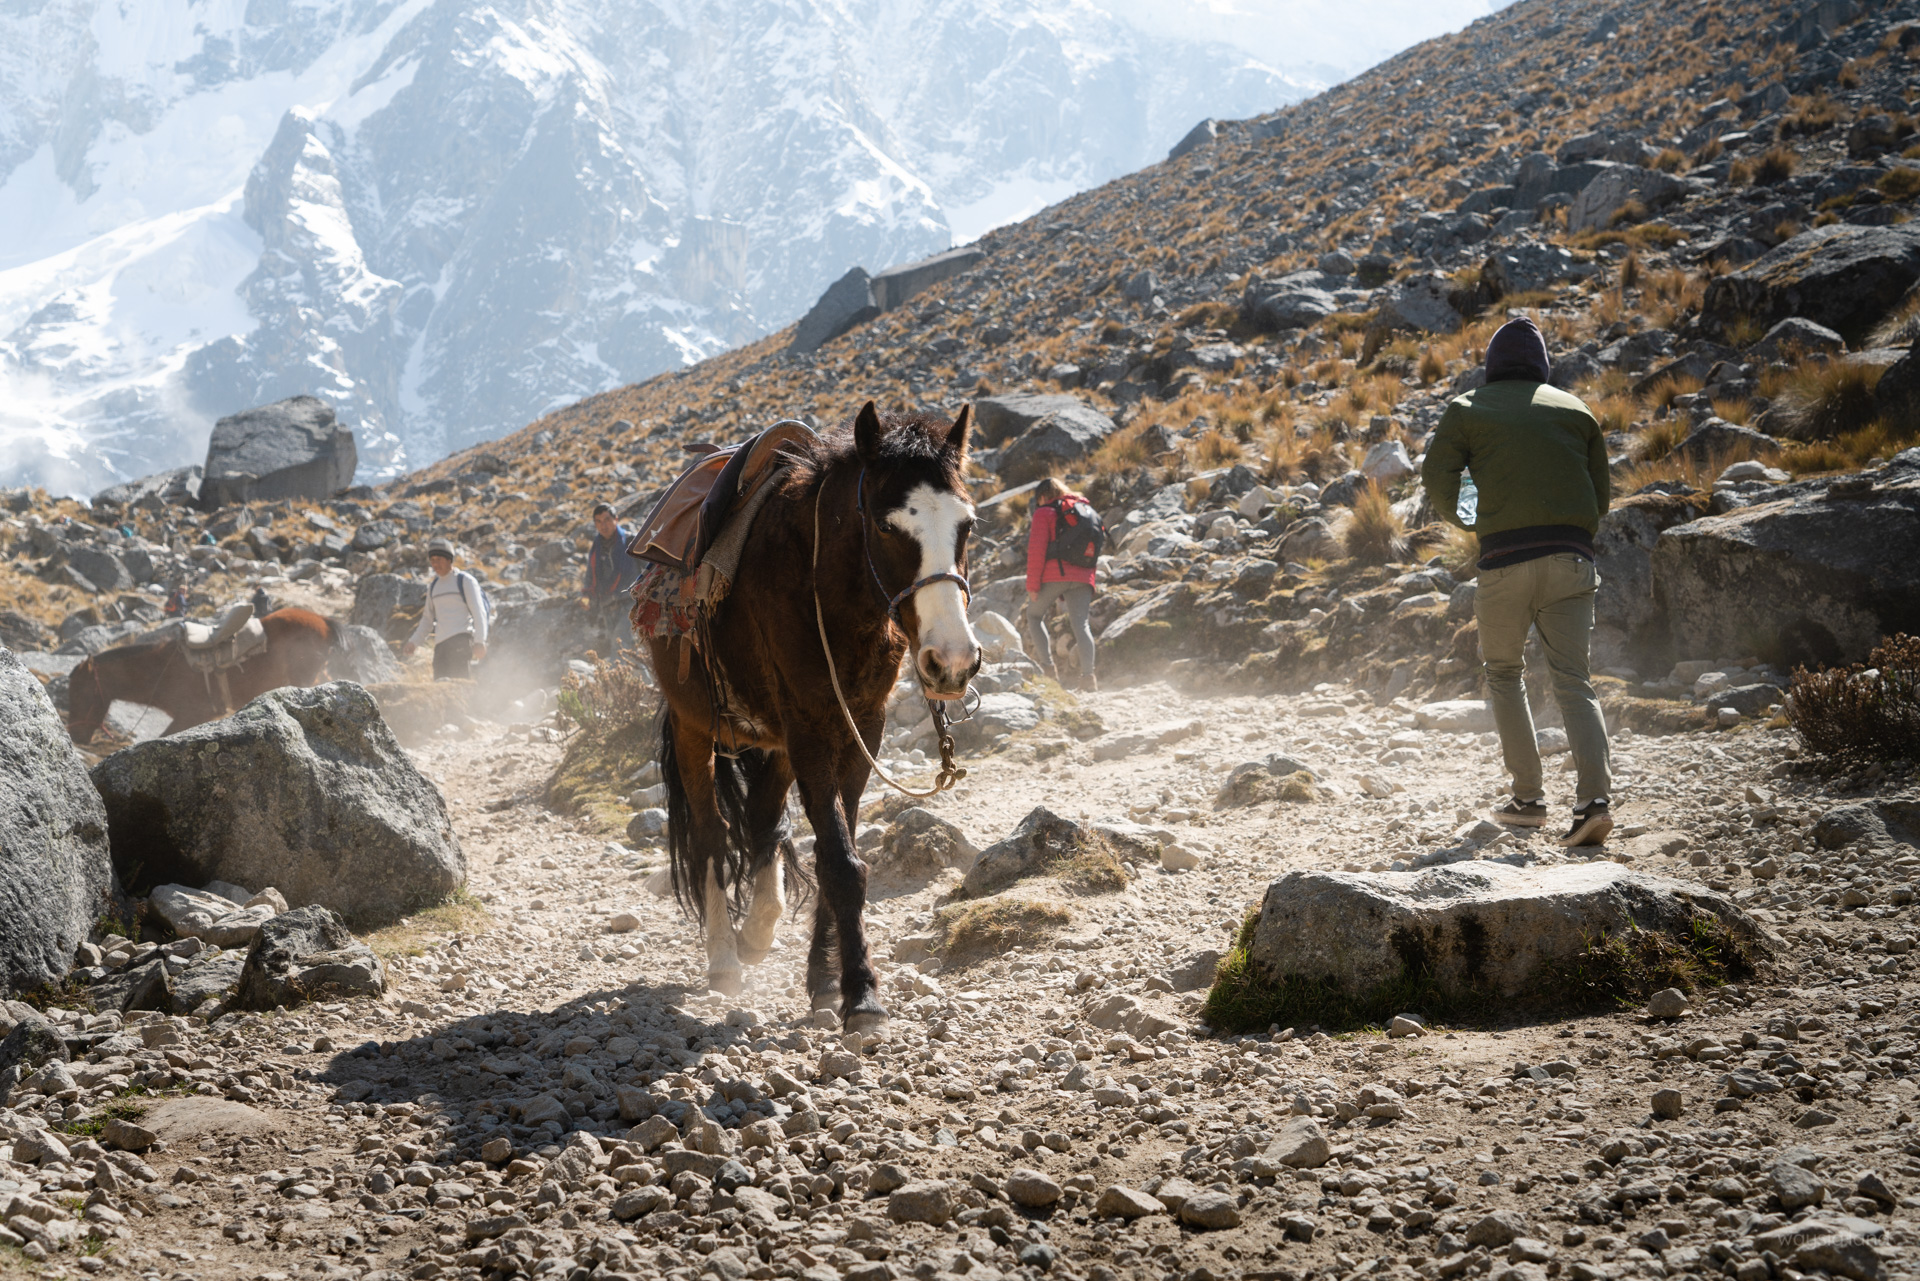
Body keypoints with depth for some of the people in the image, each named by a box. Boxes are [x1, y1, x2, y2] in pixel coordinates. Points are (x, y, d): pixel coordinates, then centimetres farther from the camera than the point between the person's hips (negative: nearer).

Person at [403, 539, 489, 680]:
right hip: (440, 644, 6)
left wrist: (479, 641, -16)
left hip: (461, 640, -6)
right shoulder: (433, 587, 21)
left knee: (460, 681, -18)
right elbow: (428, 619, 28)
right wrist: (413, 642, 16)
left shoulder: (465, 581, 2)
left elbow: (479, 613, -5)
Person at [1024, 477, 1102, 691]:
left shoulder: (1045, 513, 3)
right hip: (1083, 577, 5)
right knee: (1080, 624, 0)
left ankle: (1047, 667, -3)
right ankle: (1088, 675, -18)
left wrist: (1032, 584, -7)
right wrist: (1089, 583, 26)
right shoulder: (1088, 511, 23)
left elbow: (1036, 550, -7)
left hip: (1054, 574, -5)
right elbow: (1094, 555, 23)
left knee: (1034, 616, 12)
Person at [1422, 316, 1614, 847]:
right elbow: (1601, 496, 16)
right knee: (1572, 680, 2)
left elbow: (1438, 483, 1)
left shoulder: (1467, 410, 9)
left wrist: (1462, 519, 20)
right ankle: (1594, 798, -16)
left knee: (1503, 673, 17)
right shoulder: (1575, 410, 16)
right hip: (1571, 558, 2)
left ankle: (1529, 798, 12)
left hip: (1505, 559, -2)